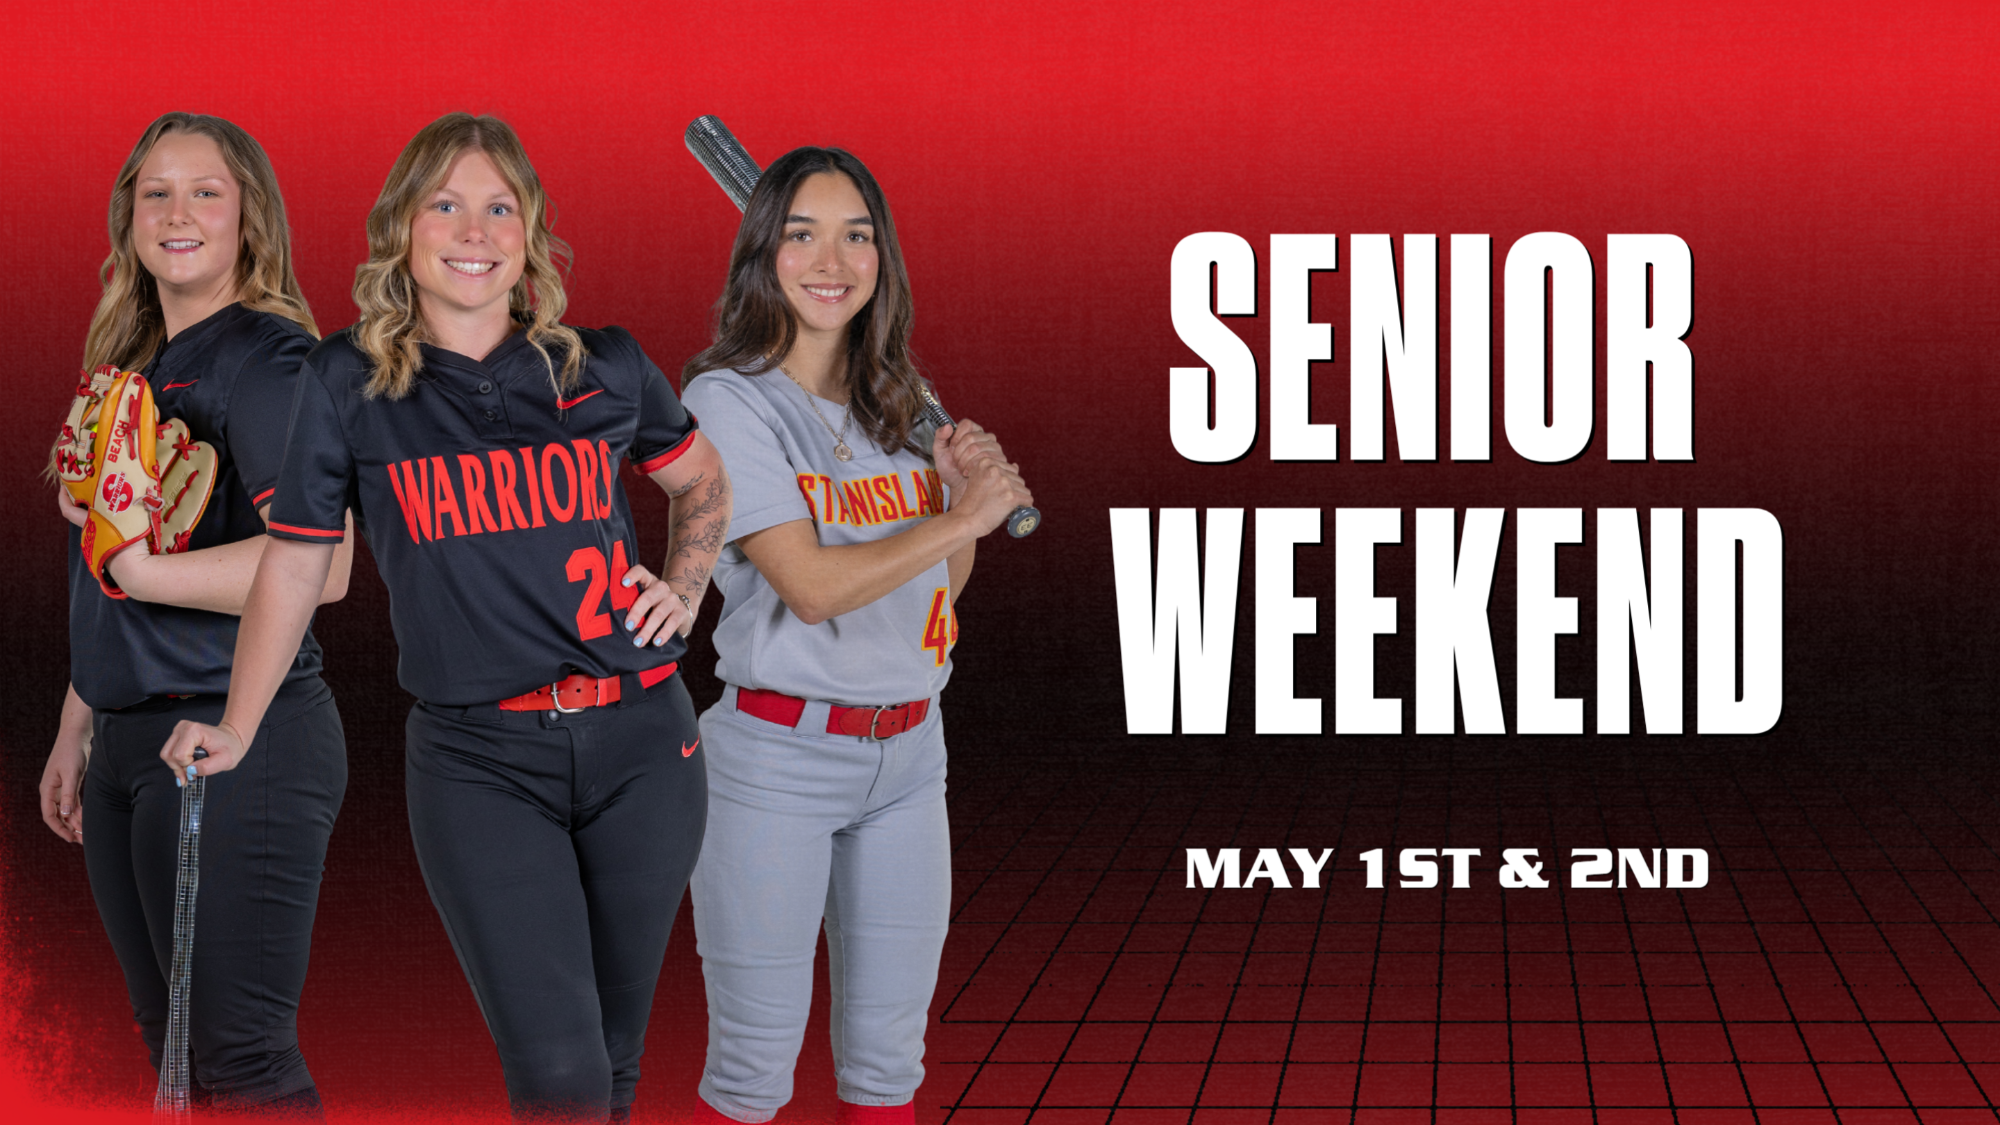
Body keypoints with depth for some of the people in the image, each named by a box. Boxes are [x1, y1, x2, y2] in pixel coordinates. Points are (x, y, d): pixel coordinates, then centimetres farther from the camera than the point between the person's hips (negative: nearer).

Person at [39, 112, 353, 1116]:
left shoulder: (263, 358, -11)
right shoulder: (134, 365, 16)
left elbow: (318, 568, -24)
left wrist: (136, 565, -18)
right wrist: (77, 731, 20)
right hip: (129, 744, 9)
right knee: (170, 1044, 15)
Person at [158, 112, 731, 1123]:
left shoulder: (604, 365, 5)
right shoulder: (349, 382, 0)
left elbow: (704, 481, 24)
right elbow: (295, 558, 8)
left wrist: (684, 590, 9)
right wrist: (232, 732, 12)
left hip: (639, 738, 3)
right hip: (476, 759, -3)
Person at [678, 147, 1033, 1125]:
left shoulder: (896, 406, 10)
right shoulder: (729, 402, -10)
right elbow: (812, 585, -19)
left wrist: (966, 485, -3)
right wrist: (963, 515, -11)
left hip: (909, 752, 6)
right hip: (777, 757, -6)